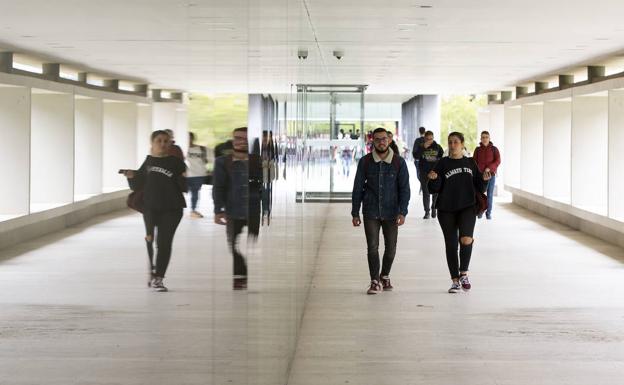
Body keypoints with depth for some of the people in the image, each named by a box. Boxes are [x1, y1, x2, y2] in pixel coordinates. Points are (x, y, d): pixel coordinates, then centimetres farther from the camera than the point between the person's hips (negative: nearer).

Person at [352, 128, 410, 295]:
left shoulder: (399, 162, -3)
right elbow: (357, 188, 3)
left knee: (391, 248, 9)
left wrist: (402, 212, -12)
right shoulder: (365, 162, -2)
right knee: (372, 247, -6)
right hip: (370, 212, -1)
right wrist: (355, 213, 1)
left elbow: (404, 189, -2)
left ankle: (385, 276, 31)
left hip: (391, 212, 1)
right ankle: (375, 282, 1)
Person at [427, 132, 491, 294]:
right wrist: (433, 179, -21)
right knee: (451, 244, 5)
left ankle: (464, 273, -5)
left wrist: (484, 180, -6)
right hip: (446, 210, 0)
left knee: (466, 239, -23)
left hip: (467, 207, 0)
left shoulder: (470, 163, 8)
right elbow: (434, 189, -1)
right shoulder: (443, 164, 2)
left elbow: (478, 187, 14)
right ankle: (455, 280, 17)